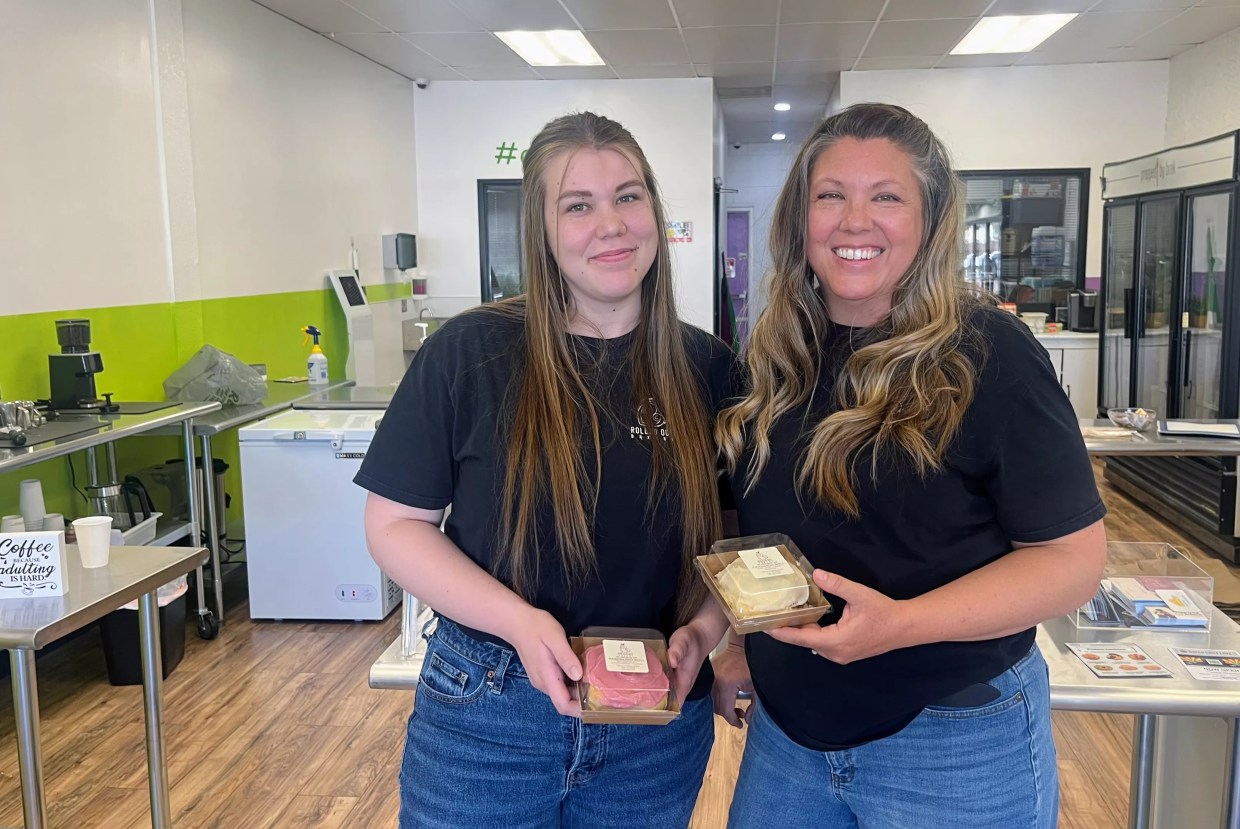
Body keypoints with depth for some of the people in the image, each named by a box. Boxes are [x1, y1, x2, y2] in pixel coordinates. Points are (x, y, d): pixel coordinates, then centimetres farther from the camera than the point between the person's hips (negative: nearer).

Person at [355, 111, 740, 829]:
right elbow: (396, 523, -7)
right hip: (485, 720, -2)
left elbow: (734, 535, 6)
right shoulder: (471, 353, -10)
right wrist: (519, 622, -20)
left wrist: (700, 632, -12)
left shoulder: (708, 369, -2)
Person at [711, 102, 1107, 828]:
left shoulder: (988, 353, -15)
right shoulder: (780, 356, 1)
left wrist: (901, 624, -27)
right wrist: (740, 643, 9)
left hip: (954, 746, -5)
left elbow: (1074, 556, -16)